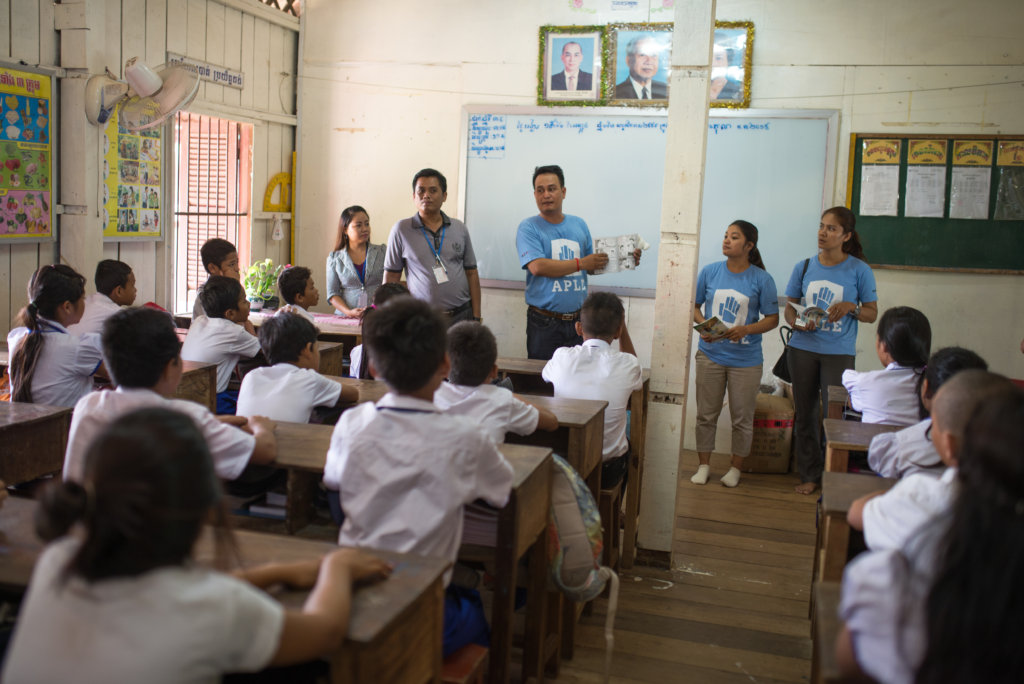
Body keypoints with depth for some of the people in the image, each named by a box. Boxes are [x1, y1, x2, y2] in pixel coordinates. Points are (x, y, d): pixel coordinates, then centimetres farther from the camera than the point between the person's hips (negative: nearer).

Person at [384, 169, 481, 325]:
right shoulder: (401, 230, 1)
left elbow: (471, 273, 10)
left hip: (462, 315, 2)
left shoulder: (459, 228, 8)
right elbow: (391, 277, 4)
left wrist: (476, 317, 4)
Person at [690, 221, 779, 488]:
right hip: (710, 354, 2)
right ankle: (703, 465, 24)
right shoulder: (710, 271, 1)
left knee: (742, 417, 7)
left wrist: (746, 329, -20)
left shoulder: (761, 280, -6)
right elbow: (694, 305, 9)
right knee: (706, 414, 9)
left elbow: (772, 318, -3)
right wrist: (703, 325, -11)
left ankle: (735, 468, 25)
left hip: (746, 359, -2)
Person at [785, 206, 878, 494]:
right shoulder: (804, 267, 6)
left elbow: (872, 313, 3)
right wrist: (797, 323, -11)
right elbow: (790, 307, 11)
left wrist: (851, 307, -17)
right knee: (805, 413, 9)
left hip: (839, 352, -3)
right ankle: (809, 474, 22)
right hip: (803, 348, 3)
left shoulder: (859, 270, -2)